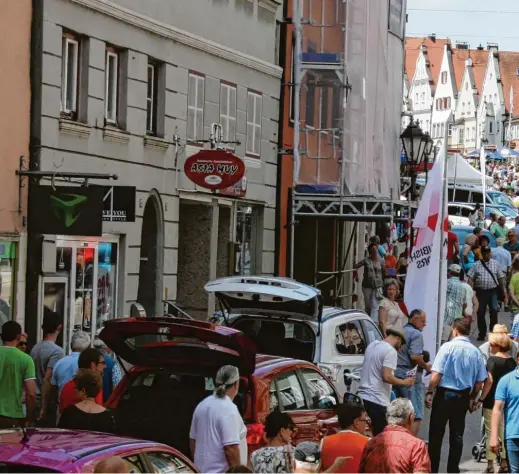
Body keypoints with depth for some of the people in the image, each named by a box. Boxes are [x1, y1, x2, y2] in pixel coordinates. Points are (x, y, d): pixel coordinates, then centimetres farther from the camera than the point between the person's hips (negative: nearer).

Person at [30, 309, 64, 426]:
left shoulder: (35, 348, 8)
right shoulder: (57, 351, -14)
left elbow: (34, 377, 12)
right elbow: (47, 380, -20)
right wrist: (44, 407, -17)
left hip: (36, 401, 7)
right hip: (49, 402, -7)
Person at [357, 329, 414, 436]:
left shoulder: (372, 345, 14)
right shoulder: (391, 351, -12)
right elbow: (387, 377, -20)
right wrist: (405, 382, -7)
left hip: (363, 397, 8)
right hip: (377, 401, -8)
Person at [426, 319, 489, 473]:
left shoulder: (448, 347, -12)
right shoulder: (476, 352, -1)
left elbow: (436, 375, -17)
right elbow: (480, 381, 4)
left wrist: (429, 393, -7)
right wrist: (473, 398, 17)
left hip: (444, 394, -3)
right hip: (463, 397, 3)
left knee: (436, 434, 5)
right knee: (457, 436, 12)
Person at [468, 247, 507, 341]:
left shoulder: (495, 264, 7)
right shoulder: (476, 265, 4)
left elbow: (501, 278, 10)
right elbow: (470, 278, -2)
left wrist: (504, 291, 9)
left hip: (493, 291, -1)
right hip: (481, 291, 1)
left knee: (494, 310, -18)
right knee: (480, 313, 4)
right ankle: (482, 334, 16)